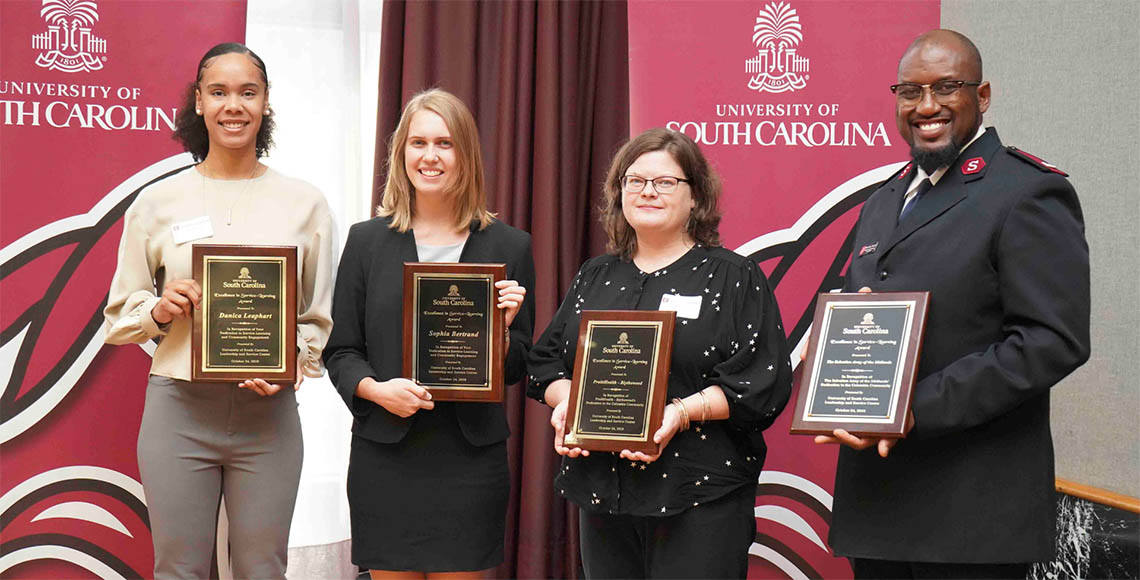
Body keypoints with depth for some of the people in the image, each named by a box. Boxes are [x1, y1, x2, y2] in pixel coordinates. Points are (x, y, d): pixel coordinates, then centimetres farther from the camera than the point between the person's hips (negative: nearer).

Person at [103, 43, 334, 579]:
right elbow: (118, 316, 9)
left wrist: (287, 364, -11)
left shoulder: (305, 204, 5)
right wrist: (160, 309, -12)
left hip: (268, 412, 1)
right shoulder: (157, 202, 4)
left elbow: (321, 318, 9)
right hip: (179, 408, 0)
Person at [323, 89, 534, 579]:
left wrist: (501, 328, -11)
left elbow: (517, 368, 10)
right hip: (385, 455, 0)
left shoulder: (508, 246, 6)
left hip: (470, 456, 0)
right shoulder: (367, 240, 6)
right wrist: (376, 389, -12)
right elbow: (340, 351, 7)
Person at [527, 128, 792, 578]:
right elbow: (544, 360, 17)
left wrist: (684, 412, -20)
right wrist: (565, 399, -5)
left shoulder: (735, 278, 0)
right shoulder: (594, 277, 16)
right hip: (602, 492, 5)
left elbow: (765, 383, -8)